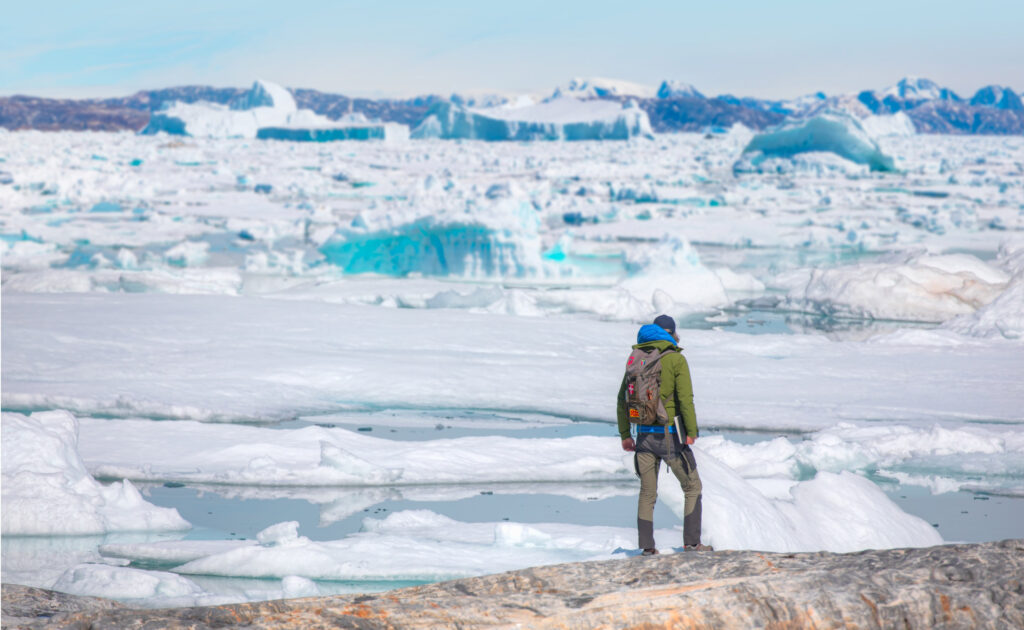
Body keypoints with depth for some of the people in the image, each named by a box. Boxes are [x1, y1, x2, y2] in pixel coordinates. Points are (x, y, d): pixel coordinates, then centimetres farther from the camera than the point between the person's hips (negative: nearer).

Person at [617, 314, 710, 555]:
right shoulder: (676, 359, -6)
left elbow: (623, 398, 9)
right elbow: (685, 398, -15)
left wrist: (625, 434, 14)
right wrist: (692, 431, -13)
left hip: (644, 434, 4)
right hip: (670, 434, -4)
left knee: (647, 493, 10)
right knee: (692, 487, 8)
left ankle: (647, 546, 6)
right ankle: (692, 542, 3)